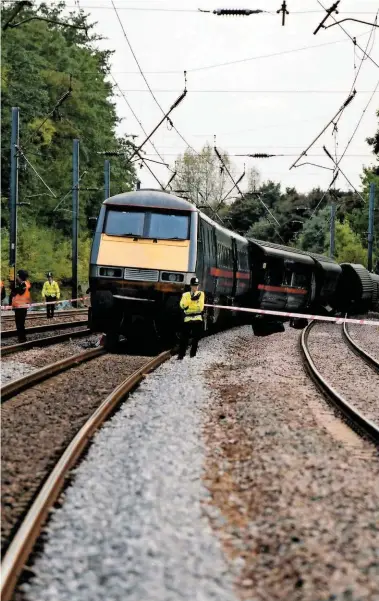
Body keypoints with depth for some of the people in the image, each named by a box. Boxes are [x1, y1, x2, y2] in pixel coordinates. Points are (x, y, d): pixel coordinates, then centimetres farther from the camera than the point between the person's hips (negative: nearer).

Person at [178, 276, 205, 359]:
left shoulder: (201, 294, 9)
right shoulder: (185, 295, 7)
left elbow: (200, 307, -3)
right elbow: (182, 305, -11)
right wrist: (191, 299, -19)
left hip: (198, 319, 1)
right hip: (187, 319, -1)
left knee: (196, 338, 5)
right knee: (184, 338, -7)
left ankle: (193, 355, 15)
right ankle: (181, 355, -5)